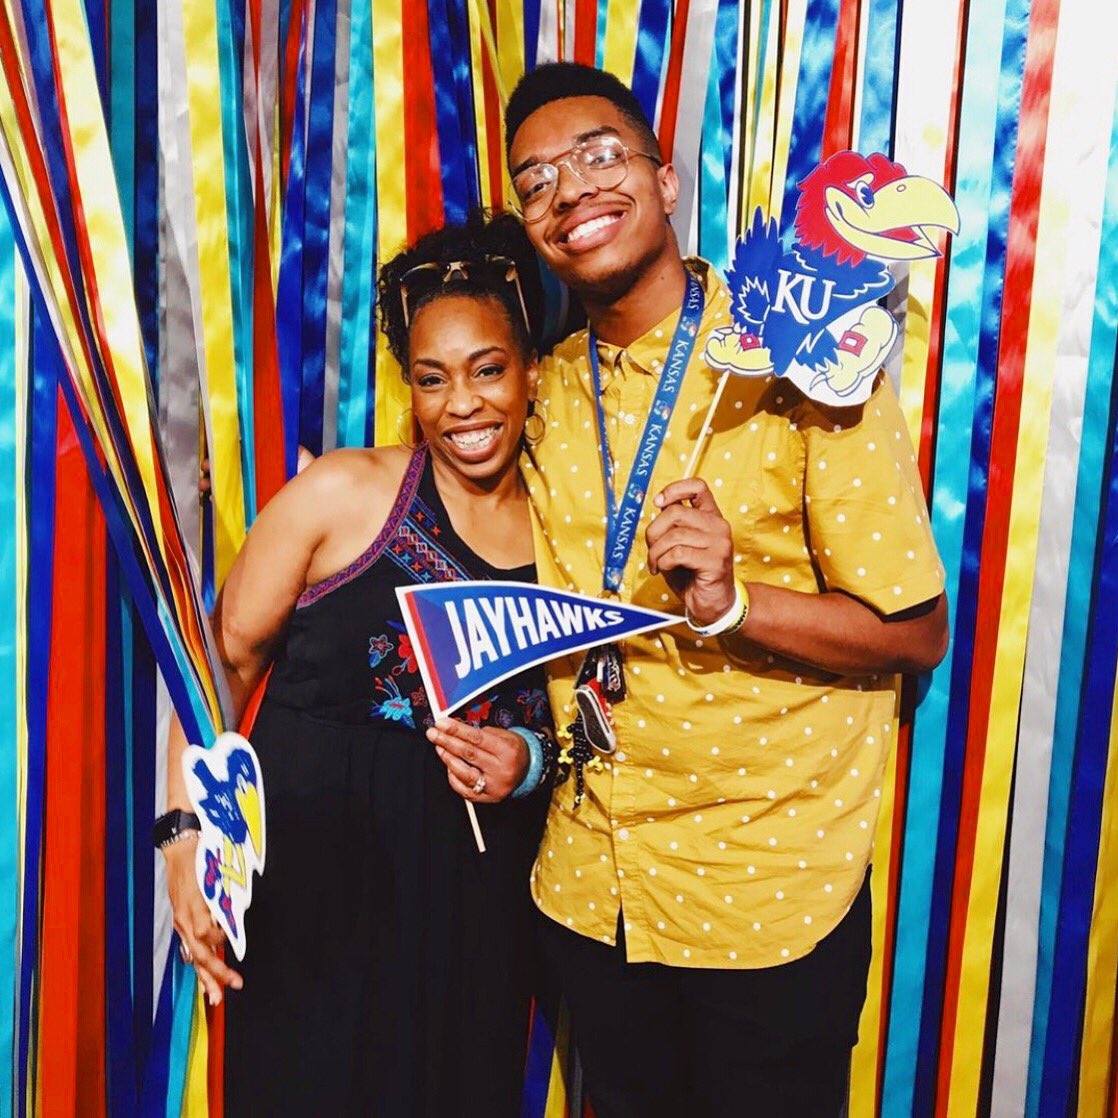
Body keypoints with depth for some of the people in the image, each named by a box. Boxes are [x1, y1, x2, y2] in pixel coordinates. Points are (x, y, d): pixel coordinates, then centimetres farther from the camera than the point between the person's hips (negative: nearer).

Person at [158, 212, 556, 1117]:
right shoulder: (344, 492, -9)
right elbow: (222, 661, -5)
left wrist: (530, 759, -9)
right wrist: (187, 828, -12)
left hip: (475, 903, 3)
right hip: (316, 876, -3)